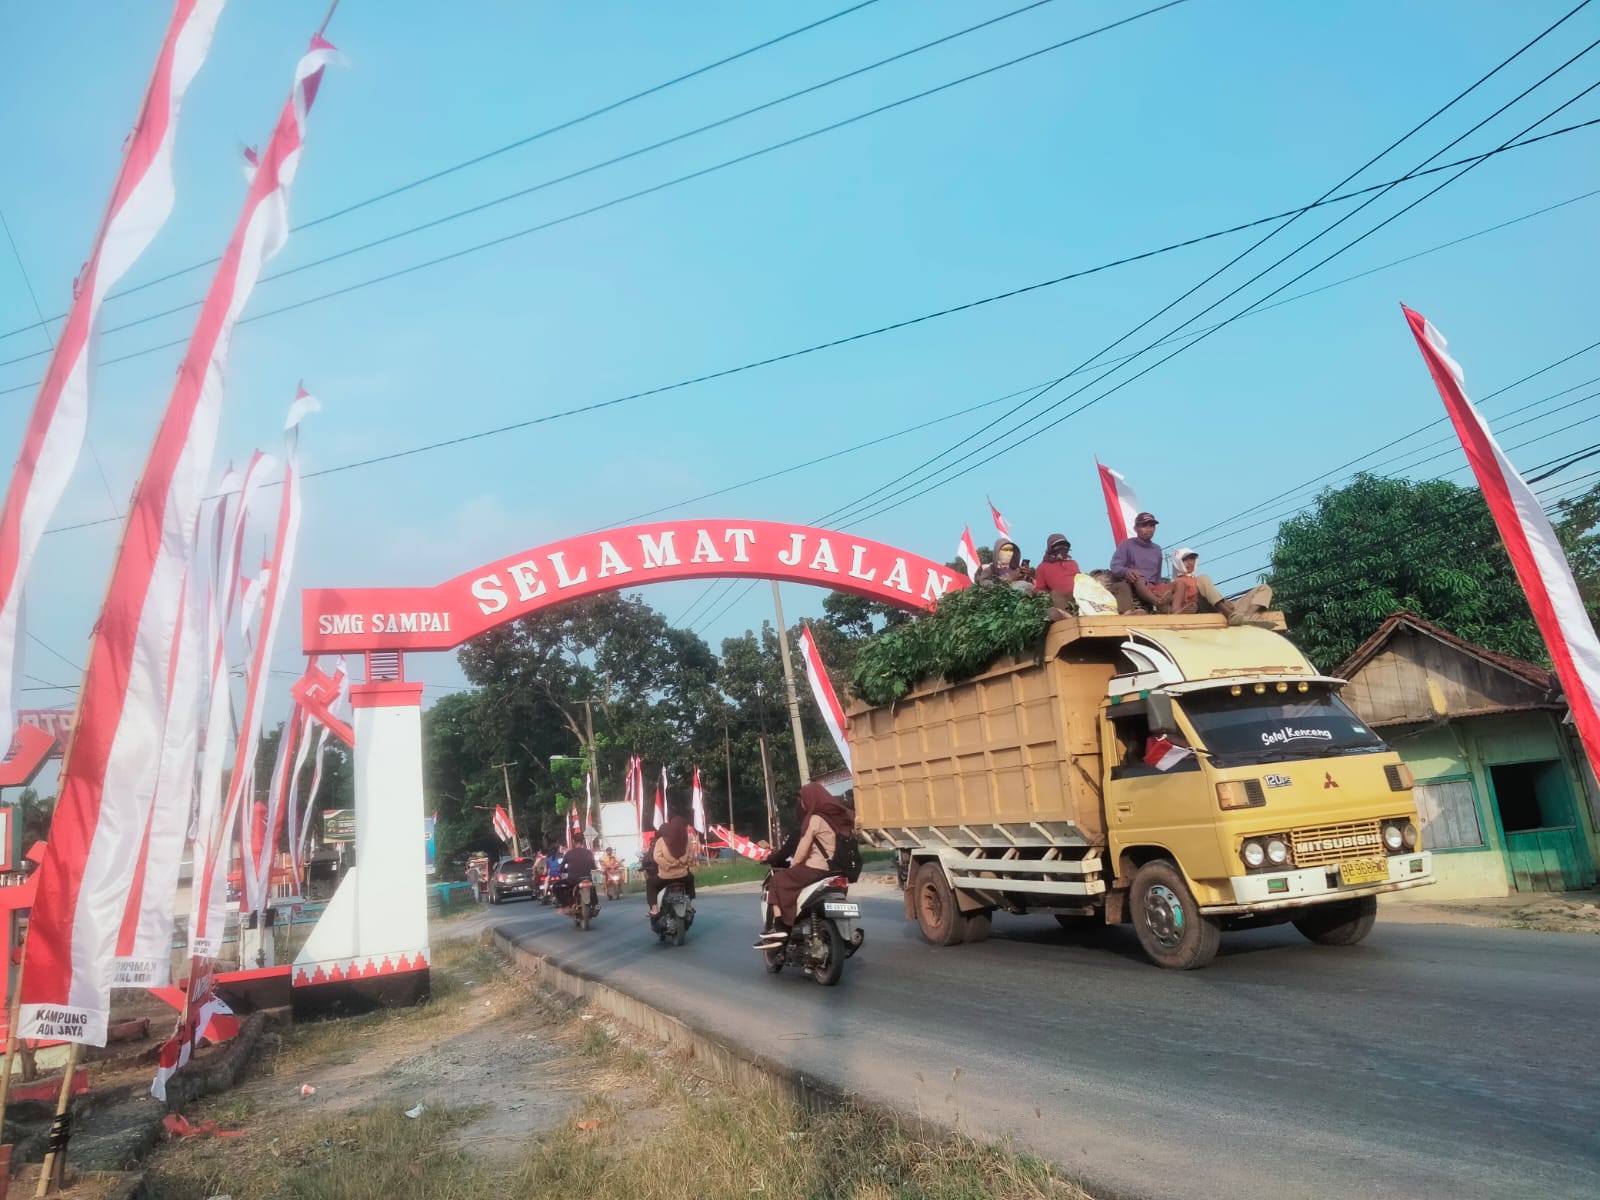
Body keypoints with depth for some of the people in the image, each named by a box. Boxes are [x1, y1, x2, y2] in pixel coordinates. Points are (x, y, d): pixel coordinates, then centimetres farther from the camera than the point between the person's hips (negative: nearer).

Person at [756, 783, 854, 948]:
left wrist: (792, 865, 5)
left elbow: (804, 847, -11)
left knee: (777, 881, 3)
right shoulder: (837, 815, 13)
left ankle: (778, 928, -5)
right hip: (834, 868, 9)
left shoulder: (816, 818, -12)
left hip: (816, 868, -9)